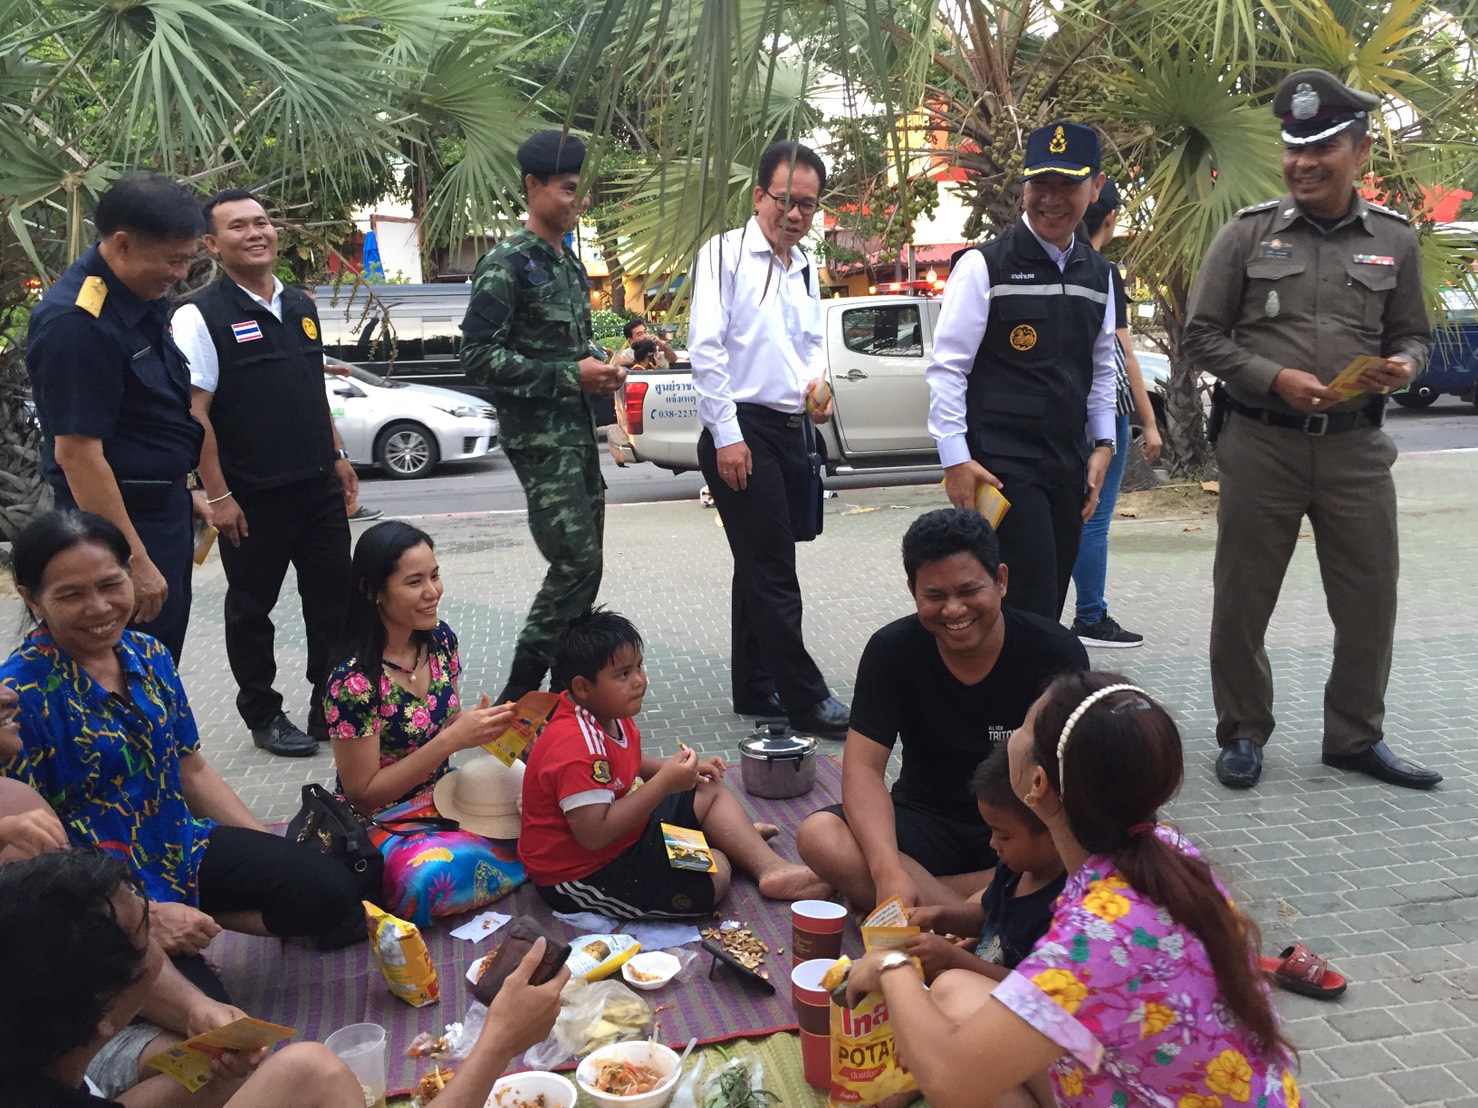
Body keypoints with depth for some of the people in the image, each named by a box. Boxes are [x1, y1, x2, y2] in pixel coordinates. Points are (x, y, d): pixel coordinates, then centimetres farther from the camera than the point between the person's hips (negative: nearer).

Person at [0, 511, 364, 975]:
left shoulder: (148, 655, 2)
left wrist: (280, 857, 7)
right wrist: (144, 917, -23)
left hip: (180, 846, 6)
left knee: (328, 888, -13)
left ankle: (198, 917, 3)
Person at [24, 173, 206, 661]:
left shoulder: (143, 295, 5)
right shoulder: (77, 323, -24)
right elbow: (77, 455, -26)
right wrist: (135, 561, -25)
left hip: (164, 507, 9)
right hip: (122, 519, -9)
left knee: (165, 660, 19)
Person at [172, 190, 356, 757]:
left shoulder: (301, 306, 11)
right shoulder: (201, 316, -10)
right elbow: (194, 412, -13)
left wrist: (338, 455, 16)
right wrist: (218, 495, -15)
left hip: (319, 485, 6)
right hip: (252, 497, -6)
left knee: (333, 598, 11)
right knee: (252, 608, 9)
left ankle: (332, 708, 25)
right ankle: (263, 715, 25)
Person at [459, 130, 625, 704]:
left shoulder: (570, 265, 16)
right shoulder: (507, 263, -10)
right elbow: (478, 356, -16)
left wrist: (602, 367, 5)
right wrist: (570, 375, -19)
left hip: (578, 429, 9)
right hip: (538, 435, -9)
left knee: (582, 563, 10)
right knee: (576, 565, -13)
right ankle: (520, 693, -2)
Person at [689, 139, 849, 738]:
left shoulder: (805, 267, 17)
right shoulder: (725, 254, -7)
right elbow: (706, 349, -13)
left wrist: (817, 383, 3)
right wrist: (727, 436, -17)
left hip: (792, 431, 8)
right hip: (742, 431, -8)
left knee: (759, 567, 15)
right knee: (774, 574, -6)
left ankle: (754, 689, 24)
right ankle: (806, 699, 1)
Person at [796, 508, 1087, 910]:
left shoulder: (1055, 652, -12)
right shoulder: (891, 650, -9)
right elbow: (863, 765, -15)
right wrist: (888, 872, -34)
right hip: (927, 825, 1)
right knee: (818, 837, -27)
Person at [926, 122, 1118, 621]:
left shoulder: (1097, 273, 12)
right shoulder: (986, 266, -8)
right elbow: (946, 368, -9)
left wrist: (1103, 445, 11)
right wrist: (955, 459, -13)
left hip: (1068, 467, 7)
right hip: (1002, 467, -6)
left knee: (1048, 612, 11)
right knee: (1029, 613, -10)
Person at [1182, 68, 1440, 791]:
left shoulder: (1394, 240, 6)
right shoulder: (1247, 234, -1)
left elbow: (1411, 335, 14)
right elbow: (1202, 335, 0)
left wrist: (1404, 365, -9)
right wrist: (1275, 379, -13)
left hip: (1356, 447, 2)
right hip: (1261, 444, -2)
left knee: (1370, 602, 8)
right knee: (1242, 601, 5)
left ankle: (1356, 738, 26)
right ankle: (1243, 736, 22)